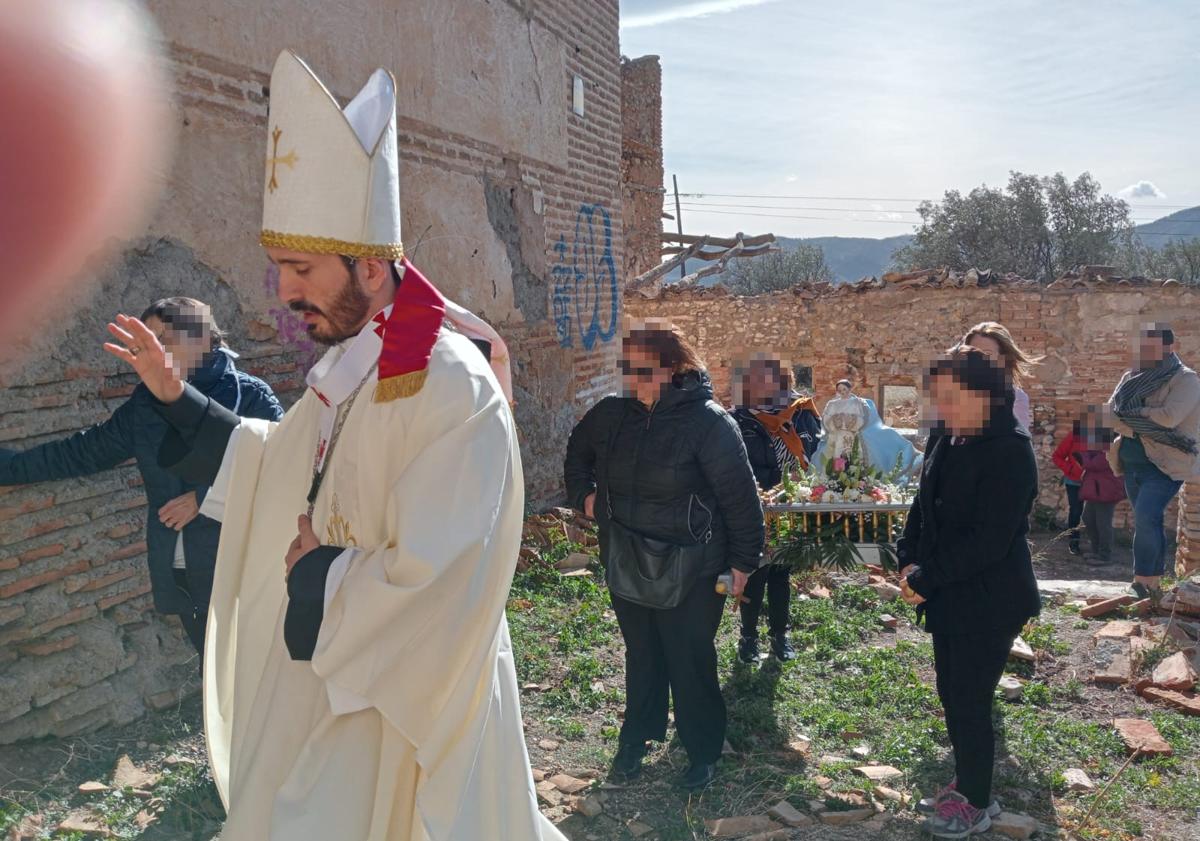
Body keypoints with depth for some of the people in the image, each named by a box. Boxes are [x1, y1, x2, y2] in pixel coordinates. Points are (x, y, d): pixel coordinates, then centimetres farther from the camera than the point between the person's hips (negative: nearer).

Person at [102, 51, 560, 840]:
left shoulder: (452, 389, -27)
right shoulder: (346, 368, 3)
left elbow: (428, 587, -30)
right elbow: (287, 464, 19)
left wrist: (315, 568, -15)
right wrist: (176, 395, 12)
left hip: (397, 706, -9)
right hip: (327, 681, 9)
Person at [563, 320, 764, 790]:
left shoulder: (709, 423, -18)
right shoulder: (611, 414, -3)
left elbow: (740, 496, -14)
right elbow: (578, 451, 19)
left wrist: (743, 561, -11)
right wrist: (583, 495, 7)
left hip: (691, 570, -5)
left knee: (691, 660, 7)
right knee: (641, 654, 20)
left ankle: (703, 751, 26)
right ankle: (637, 738, 37)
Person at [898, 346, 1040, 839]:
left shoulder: (1009, 452, -21)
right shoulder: (945, 440, 3)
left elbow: (988, 540, -25)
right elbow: (925, 506, 11)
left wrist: (925, 579, -20)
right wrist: (909, 561, -4)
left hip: (988, 602, -8)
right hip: (950, 596, 8)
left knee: (970, 703, 3)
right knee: (953, 695, 18)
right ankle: (966, 785, 37)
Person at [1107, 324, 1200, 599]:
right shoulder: (1131, 377, 11)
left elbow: (1170, 416, -23)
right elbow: (1112, 412, 0)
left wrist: (1134, 413, -11)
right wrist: (1147, 420, -15)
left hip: (1165, 463, -7)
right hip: (1132, 462, 7)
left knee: (1146, 519, -20)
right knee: (1148, 522, 12)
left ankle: (1143, 580, -14)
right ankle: (1154, 581, 20)